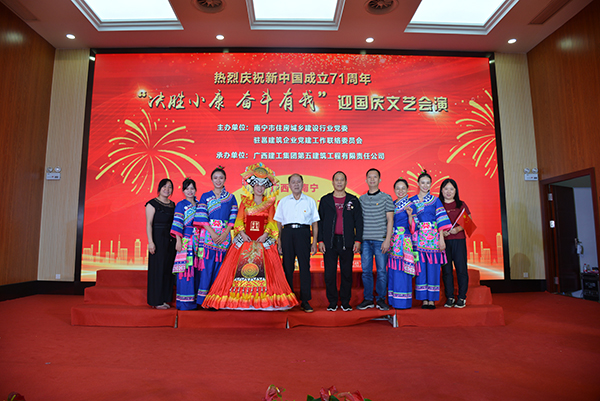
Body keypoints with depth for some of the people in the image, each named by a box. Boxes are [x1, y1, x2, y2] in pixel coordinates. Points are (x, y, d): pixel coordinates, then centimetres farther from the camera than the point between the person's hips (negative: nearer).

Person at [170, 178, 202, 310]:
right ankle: (184, 301, 2)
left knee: (195, 269, 7)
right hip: (185, 241, -5)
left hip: (198, 241, 5)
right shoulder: (181, 205, -1)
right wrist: (178, 241, -15)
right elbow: (177, 224, -7)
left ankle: (194, 299, 16)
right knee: (185, 269, -6)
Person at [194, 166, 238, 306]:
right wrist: (213, 233, -12)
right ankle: (203, 299, 2)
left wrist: (224, 234, -8)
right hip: (208, 235, -1)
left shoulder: (231, 198, 12)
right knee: (207, 264, -6)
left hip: (224, 236, 1)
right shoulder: (205, 196, 8)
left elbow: (232, 219, 6)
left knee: (219, 265, 1)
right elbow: (202, 218, -1)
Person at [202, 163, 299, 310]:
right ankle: (241, 298, 4)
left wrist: (265, 234, -12)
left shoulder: (269, 203, 10)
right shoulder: (245, 201, 12)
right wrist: (242, 233, -9)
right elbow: (239, 219, 6)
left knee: (265, 268, -5)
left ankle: (263, 299, 1)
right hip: (245, 238, 1)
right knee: (241, 266, -3)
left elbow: (271, 221, 2)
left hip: (264, 239, -1)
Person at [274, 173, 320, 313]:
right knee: (287, 266, 2)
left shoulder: (310, 201, 12)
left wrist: (314, 242, 4)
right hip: (287, 233, 1)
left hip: (303, 233, -1)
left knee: (305, 266, -5)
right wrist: (279, 241, 5)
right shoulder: (283, 202, 14)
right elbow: (279, 223, 14)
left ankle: (305, 301, 3)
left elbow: (314, 223, 10)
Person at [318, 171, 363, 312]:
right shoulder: (325, 200, 8)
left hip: (347, 242, 0)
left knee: (347, 273, 6)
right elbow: (320, 221, 7)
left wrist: (358, 240, -2)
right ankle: (332, 302, 15)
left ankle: (345, 302, 18)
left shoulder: (353, 200, 8)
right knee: (329, 273, 2)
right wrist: (320, 240, -1)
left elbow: (358, 221, 6)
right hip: (329, 242, 0)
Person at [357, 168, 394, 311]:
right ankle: (368, 299, 16)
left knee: (382, 271, 1)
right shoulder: (361, 199, 11)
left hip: (380, 240, -2)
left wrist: (387, 240, -9)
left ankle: (381, 299, 14)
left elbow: (390, 220, 0)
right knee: (366, 271, 5)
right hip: (365, 240, 3)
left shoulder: (386, 198, 3)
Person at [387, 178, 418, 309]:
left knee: (402, 270, -4)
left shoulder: (410, 205, -3)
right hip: (393, 240, 6)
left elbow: (413, 226, -11)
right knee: (393, 270, 8)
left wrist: (410, 215, -26)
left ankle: (403, 301, 5)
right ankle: (393, 300, 17)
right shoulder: (392, 204, 13)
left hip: (404, 241, -6)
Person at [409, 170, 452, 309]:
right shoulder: (412, 201, 8)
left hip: (433, 238, 0)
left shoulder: (435, 200, 7)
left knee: (433, 269, 0)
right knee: (421, 268, 1)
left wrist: (441, 239, -6)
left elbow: (440, 221, 1)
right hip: (420, 239, 0)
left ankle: (432, 299, 8)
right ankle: (424, 299, 8)